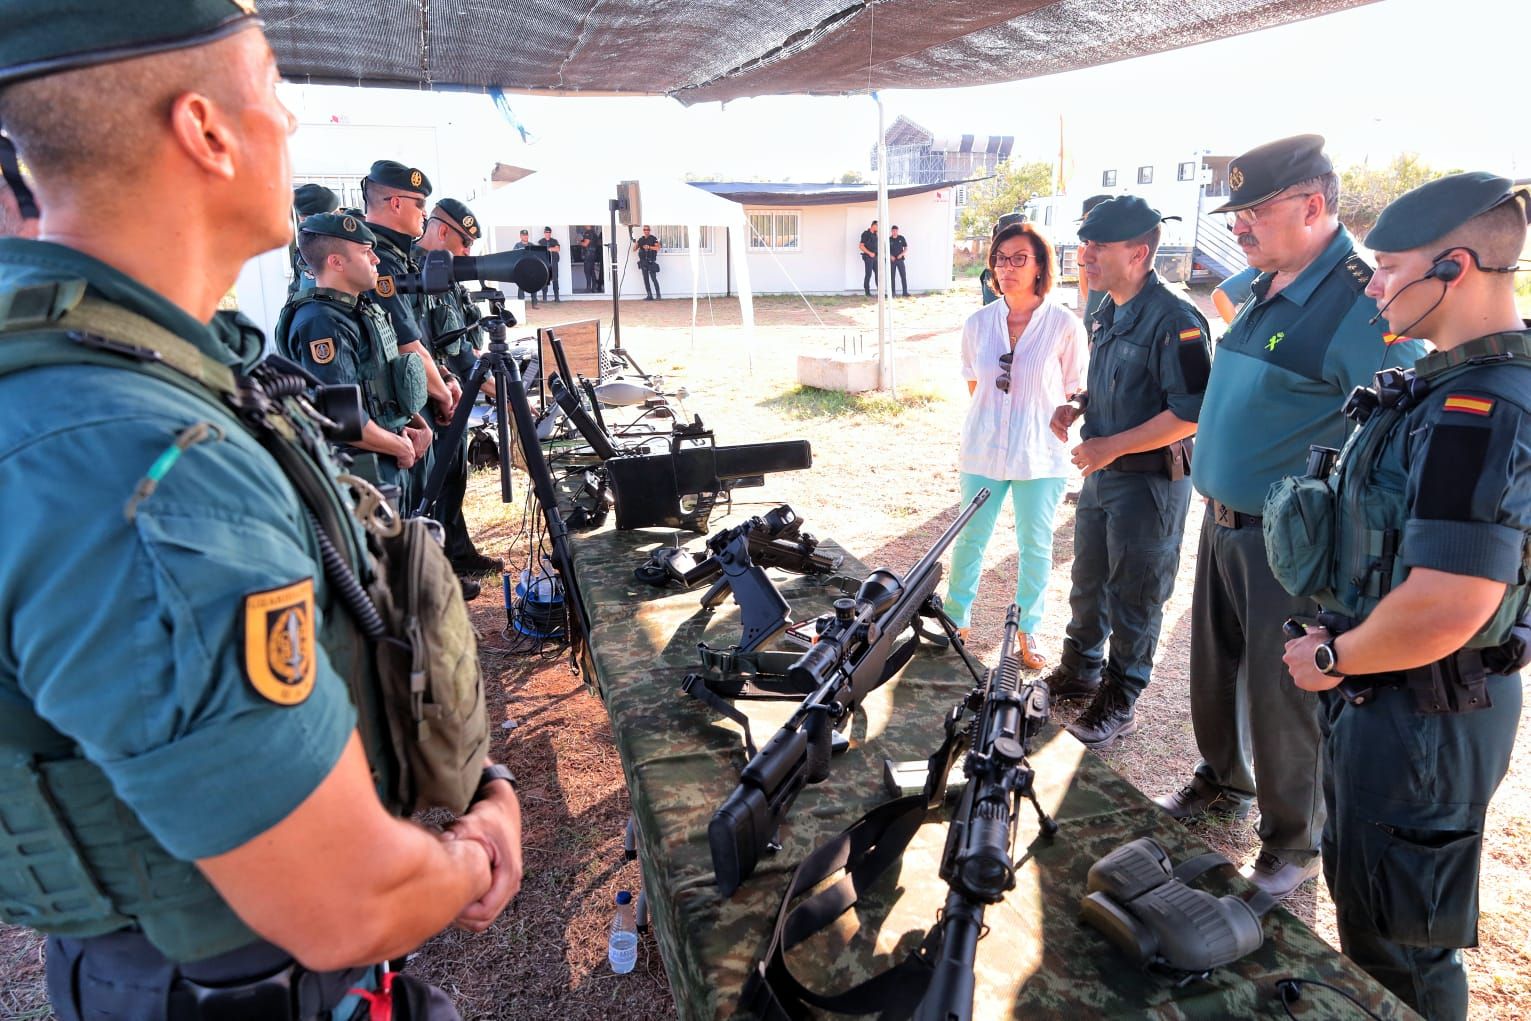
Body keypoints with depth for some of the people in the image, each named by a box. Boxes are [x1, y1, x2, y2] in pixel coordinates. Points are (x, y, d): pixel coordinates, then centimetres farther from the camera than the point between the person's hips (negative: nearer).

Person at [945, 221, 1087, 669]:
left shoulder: (1064, 324, -9)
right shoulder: (978, 323, -1)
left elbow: (1073, 393, 0)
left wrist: (1044, 427, -1)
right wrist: (988, 425, 9)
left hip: (1042, 454, -2)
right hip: (983, 450, 2)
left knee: (1035, 546, 10)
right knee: (969, 538, 10)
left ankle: (1027, 630, 27)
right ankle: (956, 618, 29)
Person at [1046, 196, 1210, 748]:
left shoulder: (1173, 321, -21)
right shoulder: (1107, 314, 8)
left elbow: (1191, 412, -25)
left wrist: (1112, 446, -23)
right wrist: (1077, 406, 3)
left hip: (1150, 480, -9)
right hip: (1101, 472, 9)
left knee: (1134, 598, 6)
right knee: (1087, 582, 21)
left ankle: (1118, 703, 23)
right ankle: (1079, 672, 40)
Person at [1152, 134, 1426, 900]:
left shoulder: (1362, 305, -19)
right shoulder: (1256, 291, 7)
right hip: (1222, 521, 8)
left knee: (1282, 693, 6)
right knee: (1215, 667, 21)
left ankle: (1294, 840, 27)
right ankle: (1223, 780, 44)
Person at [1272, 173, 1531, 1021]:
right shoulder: (1456, 384, 5)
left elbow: (1444, 608, -34)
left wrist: (1332, 659, -17)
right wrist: (1343, 645, 9)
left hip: (1421, 715, -10)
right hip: (1385, 696, 10)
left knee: (1397, 942, 11)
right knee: (1361, 891, 29)